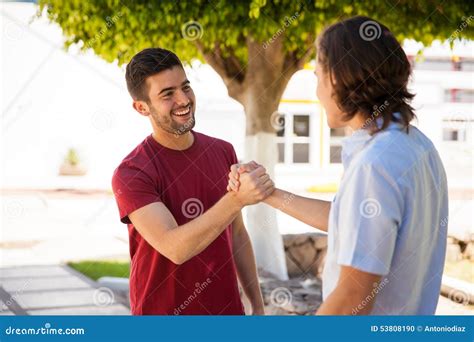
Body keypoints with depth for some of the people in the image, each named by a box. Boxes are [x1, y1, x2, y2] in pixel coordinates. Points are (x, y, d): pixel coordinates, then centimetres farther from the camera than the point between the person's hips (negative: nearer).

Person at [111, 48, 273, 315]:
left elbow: (237, 233, 10)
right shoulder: (131, 174, -15)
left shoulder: (223, 152, 1)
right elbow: (175, 248, -26)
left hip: (227, 310, 4)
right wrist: (238, 199, -33)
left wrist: (258, 304, 10)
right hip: (164, 311, -4)